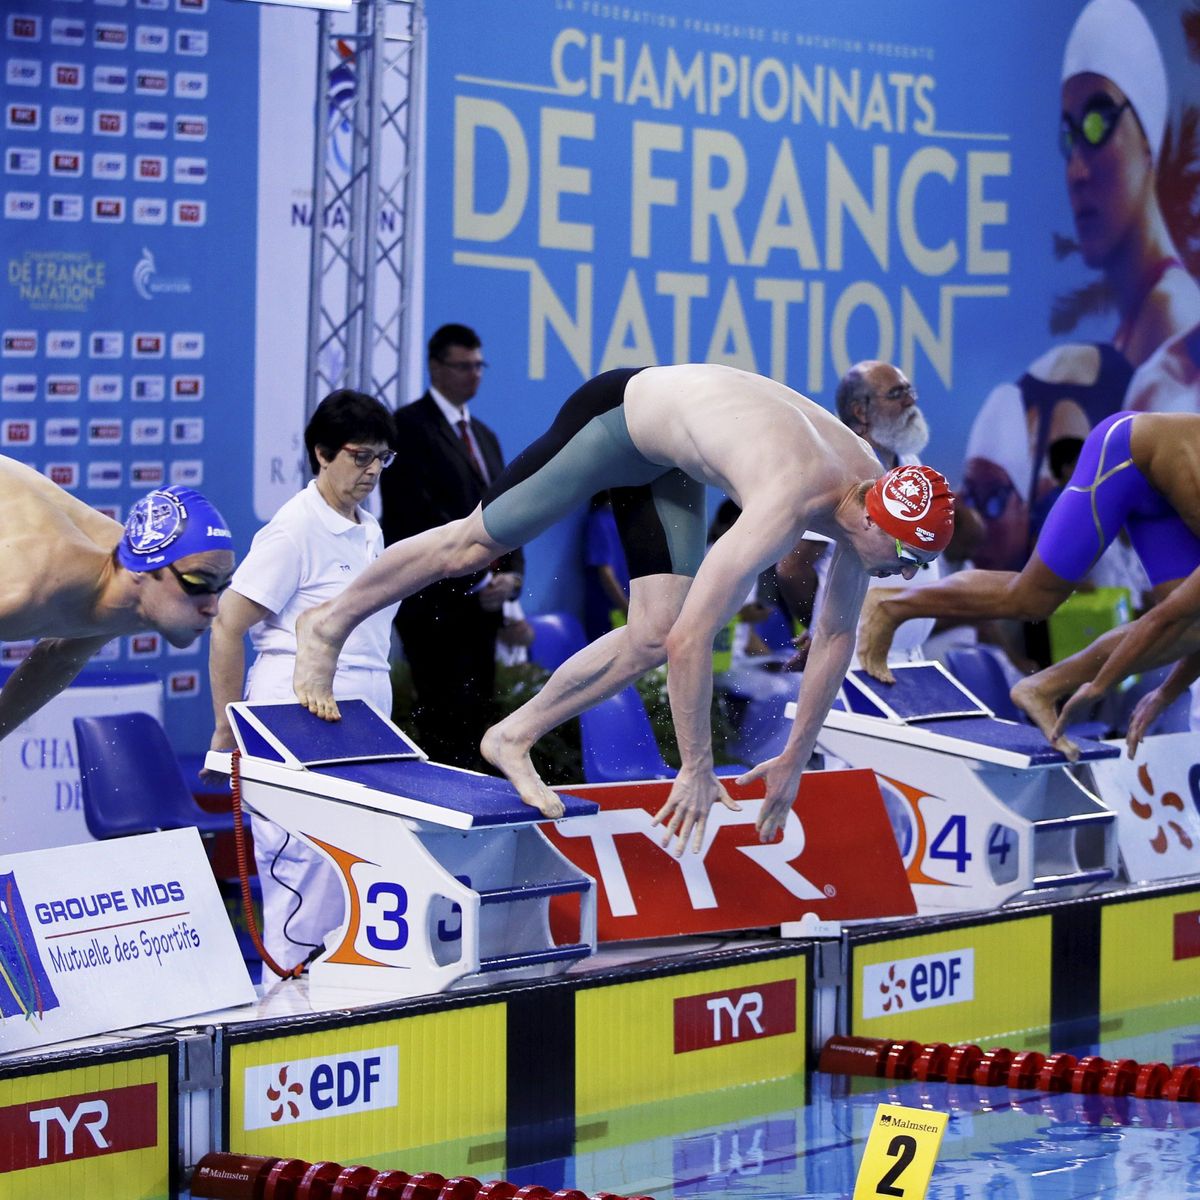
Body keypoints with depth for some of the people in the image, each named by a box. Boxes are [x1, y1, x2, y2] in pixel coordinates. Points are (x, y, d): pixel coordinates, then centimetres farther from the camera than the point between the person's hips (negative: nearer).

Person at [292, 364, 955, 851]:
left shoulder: (872, 491, -16)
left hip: (666, 460, 7)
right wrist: (697, 769, -30)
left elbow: (836, 636, -1)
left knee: (652, 638, -3)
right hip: (618, 418, -7)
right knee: (474, 543, 6)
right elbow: (692, 641, -38)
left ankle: (514, 738, 11)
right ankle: (328, 624, 27)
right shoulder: (786, 505, -40)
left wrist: (795, 759, 3)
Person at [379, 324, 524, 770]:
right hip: (435, 604, -8)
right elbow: (420, 516, -14)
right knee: (448, 722, -14)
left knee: (475, 720, 5)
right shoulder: (409, 427, -6)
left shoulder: (483, 436, 21)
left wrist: (511, 574, 1)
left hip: (480, 604, 8)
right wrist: (478, 580, -14)